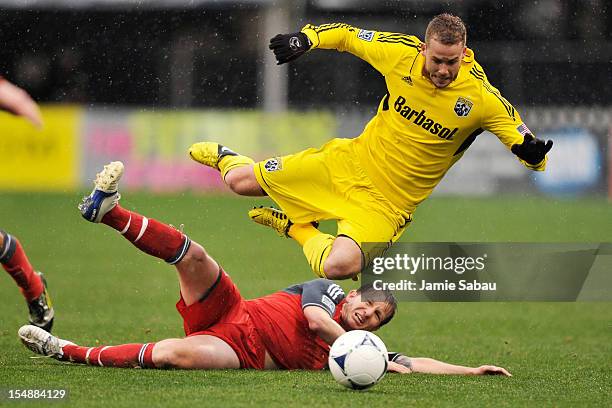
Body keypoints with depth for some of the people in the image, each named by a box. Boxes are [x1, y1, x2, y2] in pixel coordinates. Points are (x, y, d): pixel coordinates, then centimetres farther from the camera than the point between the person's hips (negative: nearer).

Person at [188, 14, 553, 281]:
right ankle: (223, 157, 46)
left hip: (388, 202, -2)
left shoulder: (481, 98, -20)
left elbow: (523, 141, -13)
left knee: (338, 266, -30)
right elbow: (346, 35, 3)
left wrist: (533, 153, -37)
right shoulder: (401, 53, -13)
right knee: (241, 181, 5)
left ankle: (296, 227, 4)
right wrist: (306, 38, -14)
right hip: (350, 163, 3)